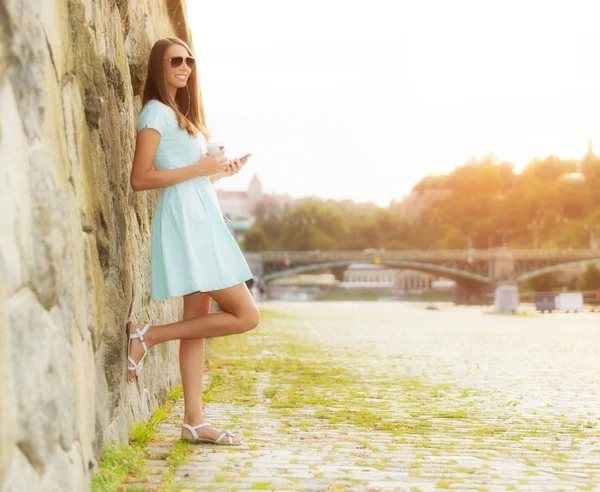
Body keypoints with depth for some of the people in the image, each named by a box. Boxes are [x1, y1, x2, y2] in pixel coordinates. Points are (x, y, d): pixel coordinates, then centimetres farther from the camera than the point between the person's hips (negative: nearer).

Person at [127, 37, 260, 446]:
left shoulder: (180, 113, 21)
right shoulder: (157, 112, -8)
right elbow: (139, 179, -15)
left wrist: (220, 172, 9)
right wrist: (198, 169, -15)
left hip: (201, 220, 10)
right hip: (184, 218, -10)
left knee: (199, 320, 6)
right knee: (245, 315, -11)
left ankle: (194, 422, 8)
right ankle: (148, 336, -6)